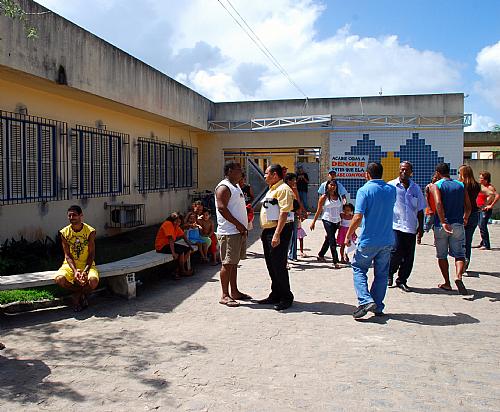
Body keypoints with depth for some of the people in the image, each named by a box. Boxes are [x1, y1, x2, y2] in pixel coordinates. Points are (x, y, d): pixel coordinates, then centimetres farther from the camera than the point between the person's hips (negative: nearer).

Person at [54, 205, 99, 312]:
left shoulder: (90, 231, -8)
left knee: (93, 281, -32)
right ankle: (82, 294, 0)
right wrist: (75, 271, -23)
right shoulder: (64, 233, -4)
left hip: (87, 264, -1)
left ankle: (77, 294, 3)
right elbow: (67, 255, -6)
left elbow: (91, 254, -7)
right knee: (59, 279, -29)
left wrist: (85, 271, -23)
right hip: (70, 265, 2)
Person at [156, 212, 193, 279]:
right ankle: (182, 271, -8)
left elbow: (183, 236, 13)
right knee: (181, 250, -26)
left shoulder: (176, 226, 8)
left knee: (188, 249, 3)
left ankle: (177, 270, -1)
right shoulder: (168, 224, -21)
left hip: (169, 244, 10)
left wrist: (189, 245, 2)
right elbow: (170, 239, -29)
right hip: (161, 246, -10)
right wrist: (173, 252, -35)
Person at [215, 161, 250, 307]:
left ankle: (234, 292, 21)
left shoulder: (236, 186, 19)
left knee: (234, 262, 14)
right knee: (228, 263, -5)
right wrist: (238, 224, -20)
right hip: (229, 232, -10)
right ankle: (225, 295, 0)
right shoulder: (224, 187, -12)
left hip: (239, 231, 10)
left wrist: (243, 226, 16)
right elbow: (222, 208, -21)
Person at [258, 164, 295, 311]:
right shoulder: (271, 190, 20)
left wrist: (277, 234, -27)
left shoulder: (283, 189, -13)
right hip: (268, 231, 10)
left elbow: (284, 213, -22)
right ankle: (275, 295, 25)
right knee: (271, 264, 14)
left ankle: (286, 298, 5)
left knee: (278, 265, -6)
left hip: (279, 230, -10)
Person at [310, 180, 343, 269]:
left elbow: (339, 210, 13)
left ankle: (321, 255, 35)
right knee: (332, 241, -10)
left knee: (328, 239, 16)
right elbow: (318, 211, -2)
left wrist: (340, 222, 10)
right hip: (327, 220, -5)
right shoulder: (324, 197, -4)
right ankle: (335, 262, -10)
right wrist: (313, 222, -3)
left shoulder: (338, 197, 9)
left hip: (336, 221, 5)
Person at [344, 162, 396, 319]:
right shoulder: (391, 190, 5)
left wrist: (348, 235, -7)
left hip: (368, 240, -5)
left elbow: (358, 217, -18)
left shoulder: (364, 190, -12)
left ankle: (366, 301, -7)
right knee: (381, 274, 13)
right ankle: (378, 307, 18)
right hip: (387, 240, 5)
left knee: (359, 269, 10)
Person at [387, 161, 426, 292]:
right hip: (395, 226, -4)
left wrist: (420, 227, 10)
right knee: (396, 251, -14)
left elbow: (420, 210, 15)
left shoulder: (416, 188, 12)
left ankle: (401, 280, 18)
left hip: (411, 227, 4)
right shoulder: (391, 186, 1)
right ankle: (389, 274, 12)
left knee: (409, 256, 4)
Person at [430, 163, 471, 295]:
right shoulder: (460, 185, 8)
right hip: (457, 224, 2)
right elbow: (468, 206, 6)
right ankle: (458, 276, -20)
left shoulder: (436, 186, -3)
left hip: (441, 225, -2)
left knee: (442, 256, 11)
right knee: (459, 254, 5)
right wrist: (465, 219, 25)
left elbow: (438, 203, -20)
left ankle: (447, 283, 17)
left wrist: (443, 222, -25)